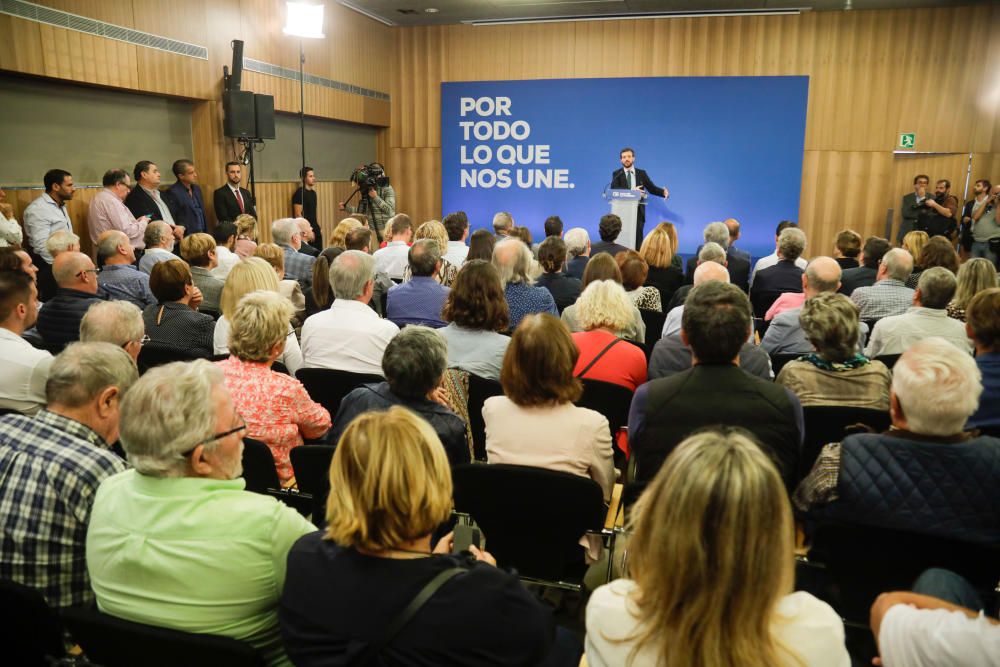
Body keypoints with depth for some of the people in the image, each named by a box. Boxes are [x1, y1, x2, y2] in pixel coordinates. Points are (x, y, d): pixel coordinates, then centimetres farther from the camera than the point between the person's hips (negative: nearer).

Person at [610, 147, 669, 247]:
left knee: (638, 238, -2)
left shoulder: (642, 173, 11)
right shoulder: (617, 174, 5)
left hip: (638, 211, 1)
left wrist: (663, 191, -13)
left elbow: (652, 188, 9)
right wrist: (631, 191, -25)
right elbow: (614, 190, -12)